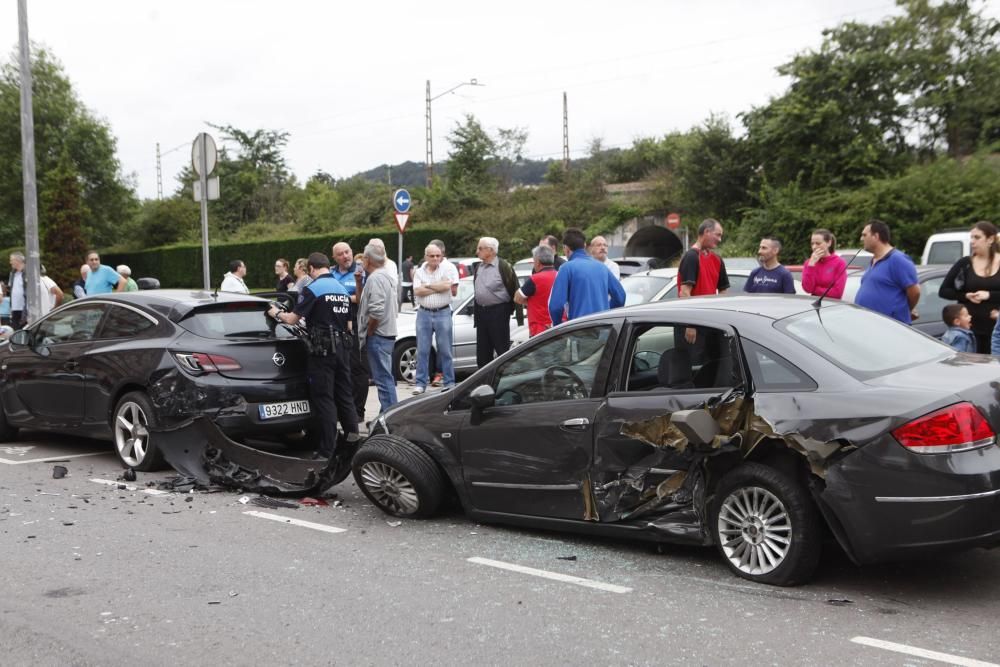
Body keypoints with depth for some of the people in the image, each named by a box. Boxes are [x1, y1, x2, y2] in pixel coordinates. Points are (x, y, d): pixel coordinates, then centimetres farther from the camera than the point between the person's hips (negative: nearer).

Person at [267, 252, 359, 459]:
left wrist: (277, 314, 8)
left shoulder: (312, 289, -11)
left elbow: (292, 319, -11)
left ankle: (327, 450, -1)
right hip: (343, 348, 7)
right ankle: (352, 437, 19)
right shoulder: (342, 289, 13)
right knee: (344, 395, 15)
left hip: (322, 349, -7)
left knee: (323, 399, -3)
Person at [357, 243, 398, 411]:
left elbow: (376, 311, -26)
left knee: (383, 378, -8)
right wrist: (358, 282, 12)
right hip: (388, 333, 10)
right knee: (385, 377, 16)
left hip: (377, 335, -10)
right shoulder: (387, 276, 17)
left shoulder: (375, 278, -15)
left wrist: (368, 332, -14)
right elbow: (364, 301, 21)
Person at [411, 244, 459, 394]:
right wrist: (438, 287, -8)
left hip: (443, 313, -2)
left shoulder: (448, 269, 0)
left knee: (445, 350, 2)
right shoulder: (419, 272, 7)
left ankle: (450, 382, 9)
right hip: (424, 313, 2)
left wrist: (427, 285, -7)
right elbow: (417, 292, -7)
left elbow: (448, 286, -16)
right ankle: (421, 383, 9)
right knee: (422, 351, 4)